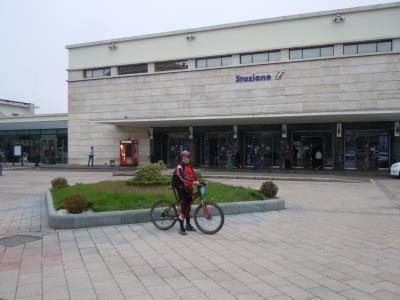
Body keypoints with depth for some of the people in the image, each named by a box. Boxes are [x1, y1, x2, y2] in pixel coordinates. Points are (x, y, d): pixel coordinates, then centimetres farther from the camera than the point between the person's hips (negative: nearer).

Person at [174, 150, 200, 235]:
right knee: (183, 208, -13)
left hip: (189, 189, 7)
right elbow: (183, 177, -28)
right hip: (181, 189, -7)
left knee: (188, 207, 15)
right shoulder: (179, 167, -12)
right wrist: (193, 182, -38)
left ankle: (188, 225, 29)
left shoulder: (190, 167, 14)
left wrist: (197, 182, -13)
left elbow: (193, 176, 6)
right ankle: (181, 228, -7)